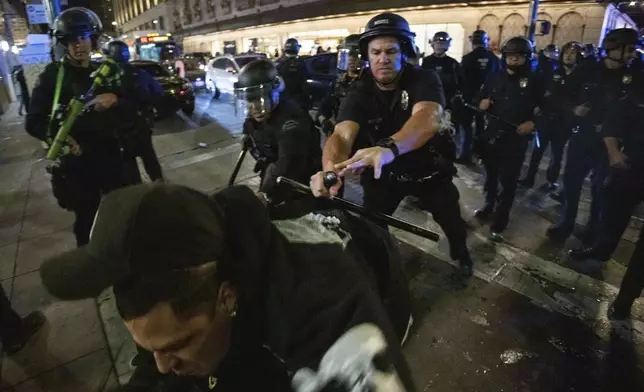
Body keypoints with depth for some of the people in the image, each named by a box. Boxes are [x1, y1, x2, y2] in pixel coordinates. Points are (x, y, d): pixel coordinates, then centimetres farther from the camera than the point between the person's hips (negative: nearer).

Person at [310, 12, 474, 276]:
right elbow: (342, 135, -34)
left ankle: (460, 251, 47)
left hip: (429, 169, 0)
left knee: (452, 220, 14)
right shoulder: (359, 96, -17)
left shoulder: (423, 80, -22)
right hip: (383, 172, 1)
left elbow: (428, 118, -44)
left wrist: (388, 148, -65)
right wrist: (331, 168, -59)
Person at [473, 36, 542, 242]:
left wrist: (533, 122, -15)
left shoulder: (534, 81, -1)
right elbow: (481, 99, 17)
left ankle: (499, 222, 6)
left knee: (508, 182, -2)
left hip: (516, 139, -3)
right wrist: (481, 104, -6)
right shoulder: (494, 78, 9)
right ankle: (489, 205, 38)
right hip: (492, 135, 4)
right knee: (491, 175, 17)